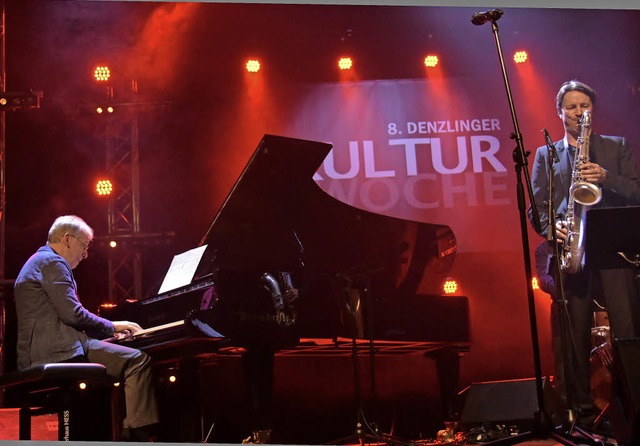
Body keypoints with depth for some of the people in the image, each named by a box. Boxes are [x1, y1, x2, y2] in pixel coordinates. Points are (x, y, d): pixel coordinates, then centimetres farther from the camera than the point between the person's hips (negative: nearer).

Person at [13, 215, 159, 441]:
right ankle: (139, 433, -21)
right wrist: (111, 327, -2)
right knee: (138, 360, -16)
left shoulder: (39, 261, 27)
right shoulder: (52, 261, -6)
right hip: (58, 350, -11)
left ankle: (127, 432, 12)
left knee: (126, 361, 20)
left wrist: (109, 330, 18)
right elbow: (73, 314, -17)